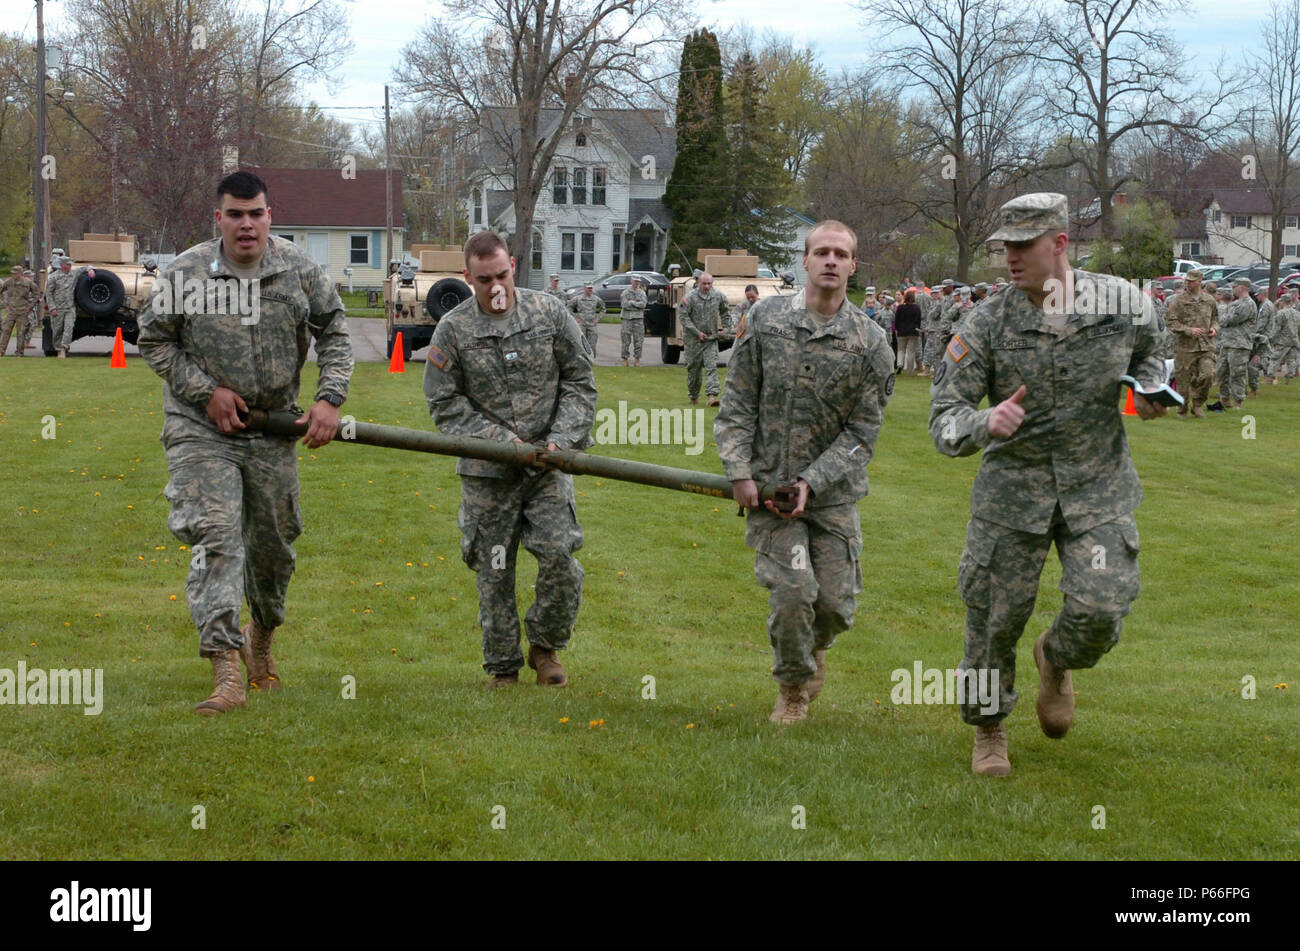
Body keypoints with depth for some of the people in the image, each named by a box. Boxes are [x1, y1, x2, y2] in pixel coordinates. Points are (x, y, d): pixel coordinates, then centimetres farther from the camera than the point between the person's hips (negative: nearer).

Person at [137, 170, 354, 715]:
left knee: (274, 542, 13)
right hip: (201, 429, -3)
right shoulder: (184, 274, -8)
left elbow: (334, 333, 7)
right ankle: (225, 672, -20)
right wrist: (206, 390, -8)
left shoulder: (300, 270, -2)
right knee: (216, 537, -15)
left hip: (273, 428, 3)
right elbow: (153, 341, 1)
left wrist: (329, 398, -6)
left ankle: (262, 634, 42)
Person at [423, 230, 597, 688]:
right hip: (486, 472, 0)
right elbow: (444, 403, -1)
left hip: (547, 464, 0)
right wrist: (499, 439, -11)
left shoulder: (549, 314, 0)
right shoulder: (453, 329, -3)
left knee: (559, 554, -10)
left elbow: (579, 381, 6)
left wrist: (562, 438, -8)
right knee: (493, 569, 5)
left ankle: (545, 646, 13)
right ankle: (503, 666, 20)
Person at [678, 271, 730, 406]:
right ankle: (693, 396, 23)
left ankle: (712, 395, -21)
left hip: (711, 338, 2)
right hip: (693, 339, -2)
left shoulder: (719, 296, 1)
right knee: (693, 367, 7)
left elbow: (725, 312, 19)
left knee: (711, 366, -12)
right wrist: (697, 332, -15)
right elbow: (682, 316, -13)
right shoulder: (691, 297, -11)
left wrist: (726, 327, 8)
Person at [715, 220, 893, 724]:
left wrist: (812, 480, -13)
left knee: (836, 602, 0)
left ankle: (813, 648, 37)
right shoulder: (765, 319, 1)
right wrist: (739, 472, -6)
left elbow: (863, 431, -2)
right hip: (769, 484, -1)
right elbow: (737, 405, 4)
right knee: (794, 591, -13)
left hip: (834, 492, 1)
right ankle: (792, 688, 13)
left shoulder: (870, 342, -1)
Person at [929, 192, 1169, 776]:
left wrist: (1148, 387, -3)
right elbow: (943, 419, -14)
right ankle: (989, 729, 30)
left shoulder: (1123, 304, -5)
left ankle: (1056, 661, 25)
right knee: (994, 617, 4)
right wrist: (983, 425, -36)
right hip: (1013, 487, -1)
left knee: (1100, 609, -12)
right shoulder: (987, 326, -12)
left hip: (1097, 485, 1)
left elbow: (1149, 351, 19)